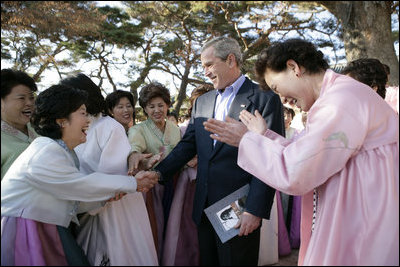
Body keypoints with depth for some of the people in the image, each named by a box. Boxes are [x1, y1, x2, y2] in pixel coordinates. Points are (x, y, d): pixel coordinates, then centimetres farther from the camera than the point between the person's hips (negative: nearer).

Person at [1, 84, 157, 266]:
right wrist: (133, 183, -10)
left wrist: (109, 194, -6)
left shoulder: (63, 152, 10)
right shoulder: (44, 154, -19)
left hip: (47, 233, 8)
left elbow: (75, 200, 7)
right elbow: (84, 186, -17)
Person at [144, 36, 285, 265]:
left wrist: (255, 211, -16)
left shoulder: (265, 99, -7)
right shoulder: (202, 102, 12)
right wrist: (159, 173, -3)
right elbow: (187, 145, 11)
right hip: (205, 208, 6)